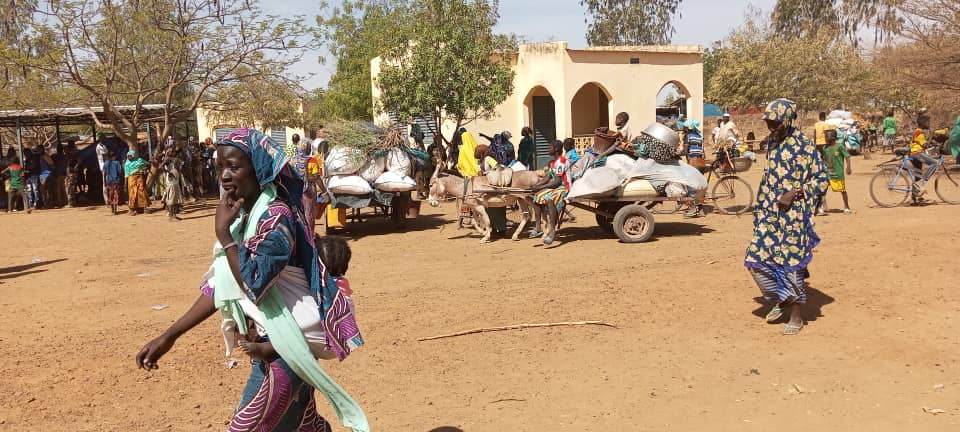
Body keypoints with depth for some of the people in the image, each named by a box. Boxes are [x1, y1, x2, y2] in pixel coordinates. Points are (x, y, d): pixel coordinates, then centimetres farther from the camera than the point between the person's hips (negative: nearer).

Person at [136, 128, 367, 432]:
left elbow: (253, 284, -28)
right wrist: (169, 336, 6)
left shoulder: (276, 216, -19)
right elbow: (220, 287, 10)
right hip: (269, 340, 9)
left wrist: (223, 232, -20)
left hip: (284, 345, -9)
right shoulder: (242, 215, 7)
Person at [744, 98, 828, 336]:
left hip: (793, 213, -7)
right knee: (756, 260, 3)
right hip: (770, 213, 7)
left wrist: (794, 194, -20)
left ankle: (796, 316, 13)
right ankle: (781, 299, 27)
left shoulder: (804, 147, -11)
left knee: (792, 262, -2)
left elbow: (822, 179, -9)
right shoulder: (772, 143, 10)